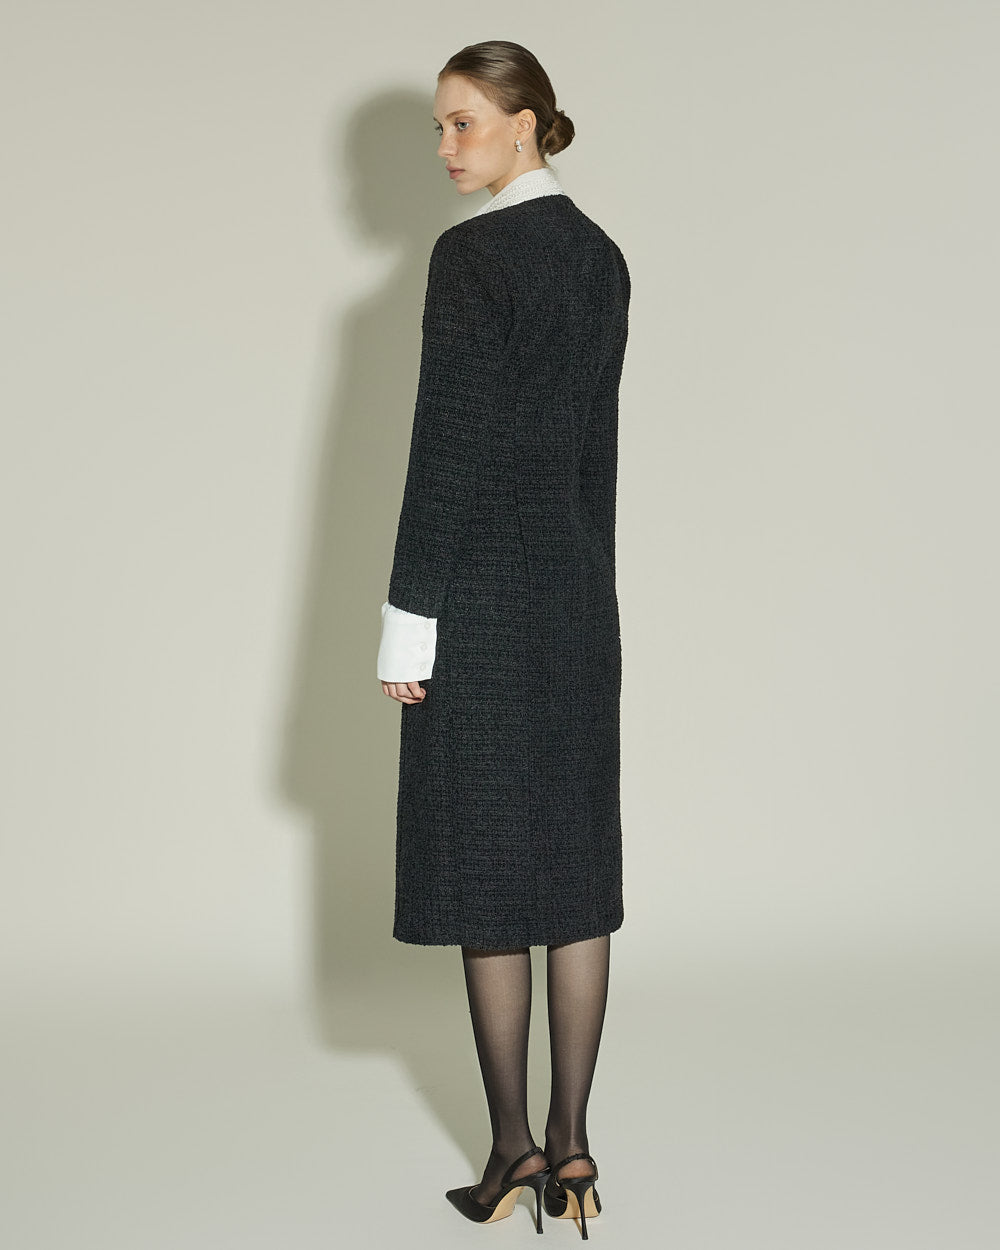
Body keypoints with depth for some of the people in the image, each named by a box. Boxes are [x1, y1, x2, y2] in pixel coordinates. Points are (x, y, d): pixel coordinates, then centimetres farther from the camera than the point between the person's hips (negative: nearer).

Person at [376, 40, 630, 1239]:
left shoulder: (470, 254, -12)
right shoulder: (601, 256, 11)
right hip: (578, 585, 7)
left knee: (486, 871, 2)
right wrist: (583, 587, 18)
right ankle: (570, 1147, 14)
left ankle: (513, 1147, 11)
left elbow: (446, 447, -16)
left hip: (480, 590, -7)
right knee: (574, 866, 8)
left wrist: (408, 627, -12)